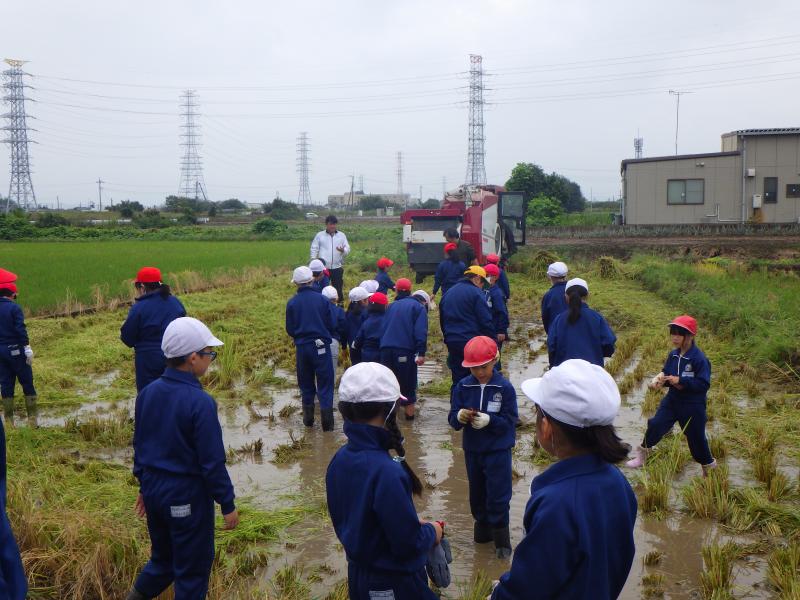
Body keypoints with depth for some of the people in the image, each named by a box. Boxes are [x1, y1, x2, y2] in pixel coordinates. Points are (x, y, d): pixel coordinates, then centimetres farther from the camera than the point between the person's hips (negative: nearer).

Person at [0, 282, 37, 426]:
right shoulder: (14, 308, -9)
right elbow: (21, 329, -18)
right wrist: (27, 348, -18)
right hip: (15, 350, -5)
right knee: (27, 383, 3)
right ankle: (32, 418, 3)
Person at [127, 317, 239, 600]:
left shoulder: (147, 393, -1)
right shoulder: (200, 403, -23)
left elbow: (139, 445, 9)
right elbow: (213, 462, -19)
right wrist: (227, 504, -9)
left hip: (153, 490, 7)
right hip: (187, 496, -7)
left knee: (162, 558, 25)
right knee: (192, 569, 11)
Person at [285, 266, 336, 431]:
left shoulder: (292, 303, -6)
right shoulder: (321, 299, -8)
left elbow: (290, 329, 0)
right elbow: (330, 324, -2)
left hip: (301, 348, 2)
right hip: (321, 346, -2)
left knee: (306, 384, 16)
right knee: (325, 384, 5)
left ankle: (308, 418, 24)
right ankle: (327, 422, 3)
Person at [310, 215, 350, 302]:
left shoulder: (341, 235, 8)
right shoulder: (319, 235, 4)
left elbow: (348, 249, 4)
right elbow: (314, 249, 4)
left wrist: (343, 250, -20)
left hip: (337, 267, 1)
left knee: (338, 288, 8)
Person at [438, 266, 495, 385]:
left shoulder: (447, 294, 15)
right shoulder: (476, 293, -8)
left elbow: (442, 321, 21)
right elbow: (486, 322, -12)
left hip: (452, 343, 6)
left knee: (458, 380, 10)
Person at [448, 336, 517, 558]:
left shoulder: (505, 387, -13)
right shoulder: (463, 386, -4)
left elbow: (510, 421, -13)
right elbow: (453, 419, -4)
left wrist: (489, 420, -30)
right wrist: (459, 417, -26)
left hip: (498, 450, -4)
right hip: (472, 449, 4)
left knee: (498, 494, 1)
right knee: (477, 492, 17)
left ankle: (501, 538, 16)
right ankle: (482, 526, 37)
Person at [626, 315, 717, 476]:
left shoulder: (699, 358, -21)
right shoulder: (673, 355, -1)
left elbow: (704, 384, -22)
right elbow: (667, 373, 9)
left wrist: (680, 381, -27)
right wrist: (660, 379, -14)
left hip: (693, 405, -5)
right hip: (672, 400, 5)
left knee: (696, 437, 9)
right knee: (655, 425, -8)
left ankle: (709, 465, 32)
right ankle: (642, 455, 8)